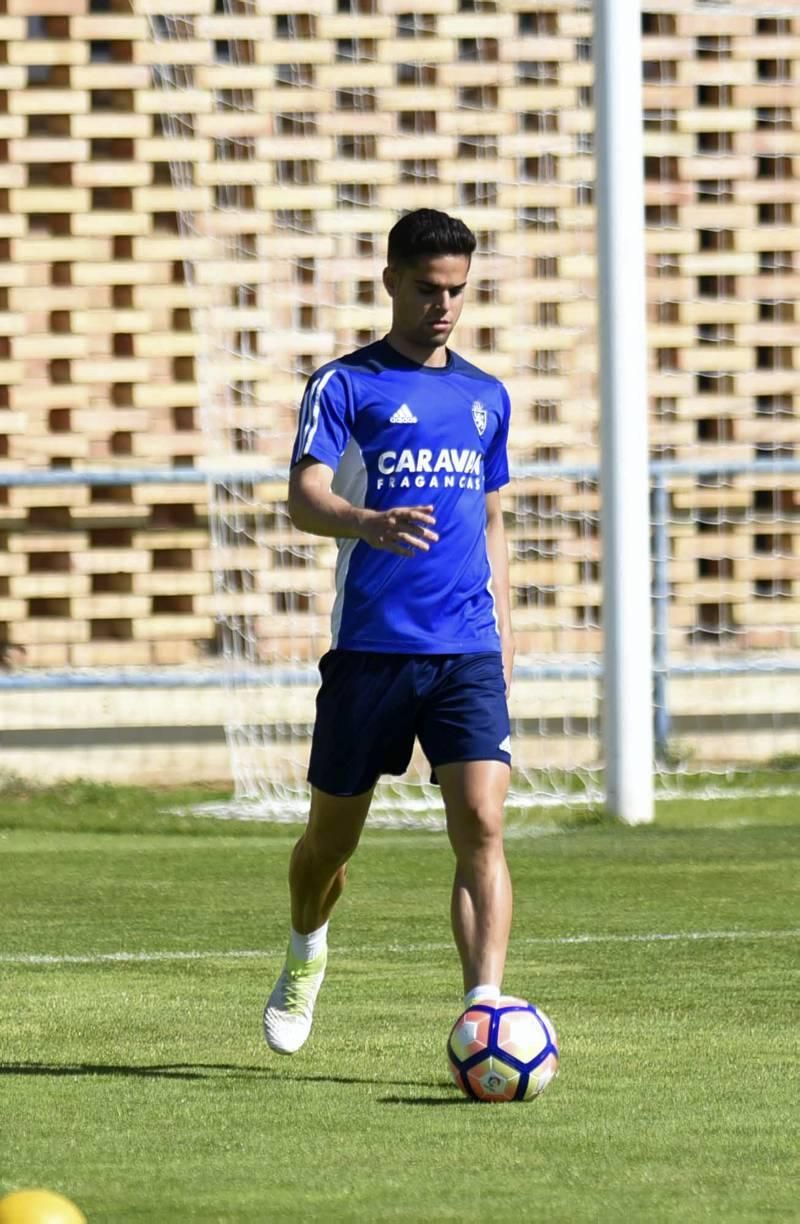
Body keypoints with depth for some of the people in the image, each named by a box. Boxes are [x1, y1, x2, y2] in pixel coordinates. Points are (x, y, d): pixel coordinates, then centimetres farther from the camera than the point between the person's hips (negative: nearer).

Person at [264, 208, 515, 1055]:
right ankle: (305, 956, 39)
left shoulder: (486, 398, 15)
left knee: (481, 824, -15)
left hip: (467, 651, 2)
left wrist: (503, 636, 17)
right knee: (332, 834, 9)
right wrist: (370, 525, -36)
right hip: (368, 647, -2)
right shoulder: (344, 385, -1)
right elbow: (304, 500, -15)